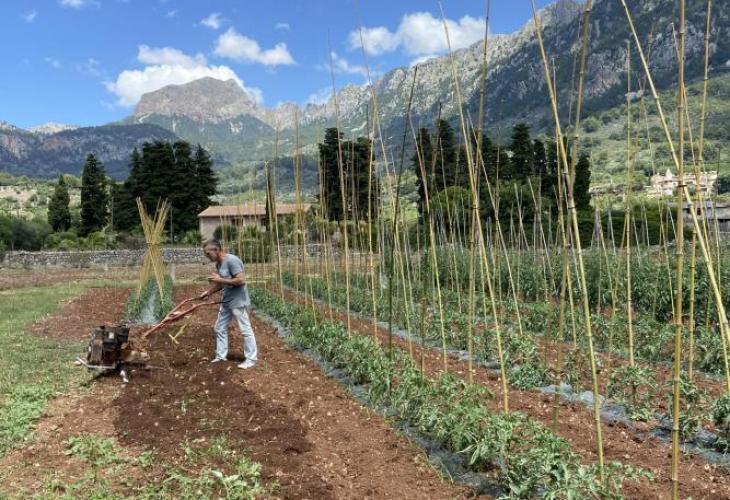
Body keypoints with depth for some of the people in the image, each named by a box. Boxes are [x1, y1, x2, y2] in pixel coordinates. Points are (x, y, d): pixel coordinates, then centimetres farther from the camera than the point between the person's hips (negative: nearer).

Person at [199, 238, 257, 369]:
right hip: (226, 302, 10)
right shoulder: (219, 264, 7)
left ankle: (251, 359, 9)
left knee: (246, 330, 0)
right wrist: (209, 292, 9)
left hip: (238, 302, -10)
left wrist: (220, 279, -23)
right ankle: (220, 356, 27)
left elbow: (241, 280, -27)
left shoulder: (231, 260, -21)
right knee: (219, 328, 15)